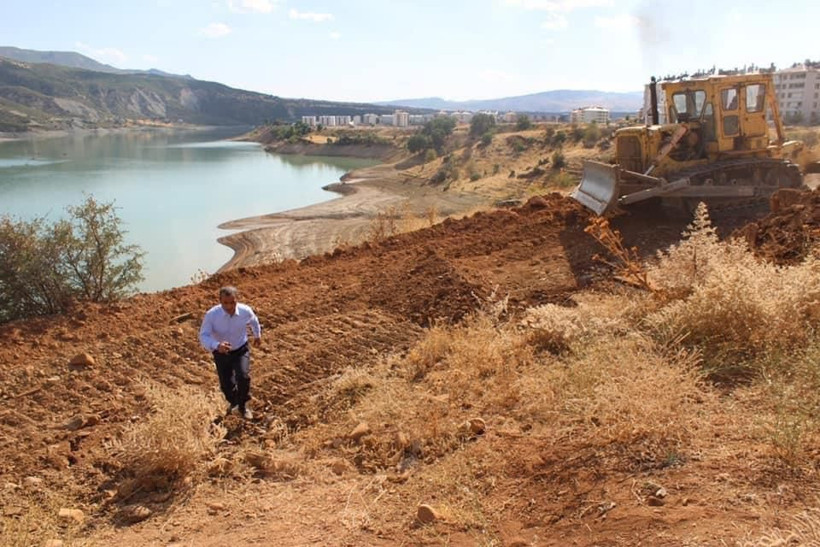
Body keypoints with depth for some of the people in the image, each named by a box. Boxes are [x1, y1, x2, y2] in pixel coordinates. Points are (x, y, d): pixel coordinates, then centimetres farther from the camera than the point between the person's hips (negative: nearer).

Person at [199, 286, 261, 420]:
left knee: (243, 376, -21)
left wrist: (258, 335, 22)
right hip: (221, 353, 0)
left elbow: (254, 321, 3)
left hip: (241, 350, 0)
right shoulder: (211, 315, -28)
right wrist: (216, 345, -50)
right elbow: (203, 336, -29)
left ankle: (243, 405, 8)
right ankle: (233, 402, 47)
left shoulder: (246, 311, -22)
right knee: (226, 384, 9)